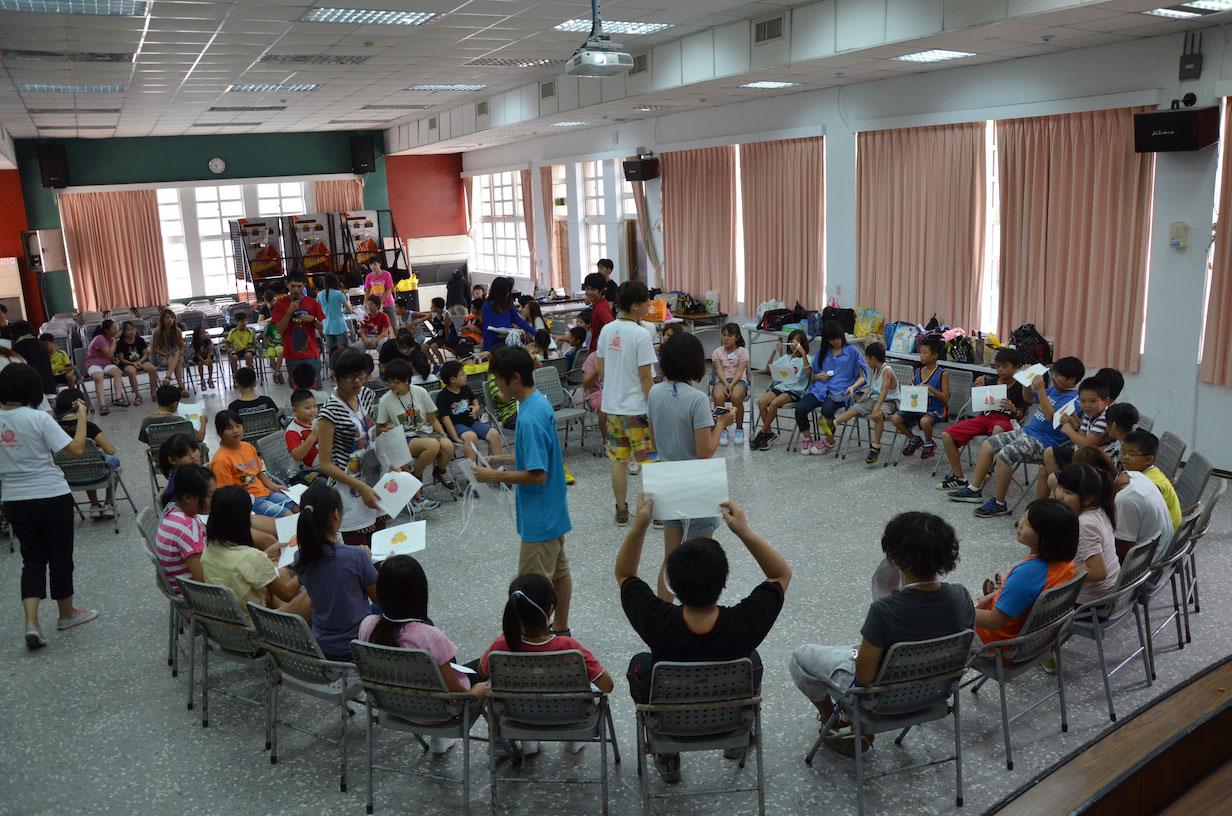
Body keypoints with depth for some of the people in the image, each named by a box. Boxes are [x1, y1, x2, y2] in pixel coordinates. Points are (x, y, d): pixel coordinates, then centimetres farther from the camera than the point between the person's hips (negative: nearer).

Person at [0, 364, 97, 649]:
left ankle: (31, 623, -1)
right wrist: (82, 415, -8)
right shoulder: (38, 418, -16)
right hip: (52, 498, -4)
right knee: (60, 557, 12)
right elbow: (77, 449, -18)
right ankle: (67, 614, 28)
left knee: (32, 560, 13)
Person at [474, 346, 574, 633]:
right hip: (553, 510, 10)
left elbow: (537, 475, -27)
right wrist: (506, 459, 11)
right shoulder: (541, 402, 4)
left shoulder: (529, 418, -26)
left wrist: (496, 476, -17)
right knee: (558, 571, 20)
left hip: (539, 517, -10)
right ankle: (561, 631, 33)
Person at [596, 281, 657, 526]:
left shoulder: (607, 330, 3)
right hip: (637, 408, -6)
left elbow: (601, 370, 9)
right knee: (650, 462, 4)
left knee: (619, 461, 13)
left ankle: (622, 511, 20)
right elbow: (646, 377, -17)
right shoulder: (640, 334, -17)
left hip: (612, 406, 6)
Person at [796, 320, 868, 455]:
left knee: (827, 408, -37)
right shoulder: (821, 352, 20)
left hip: (840, 392, -3)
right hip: (821, 389, 4)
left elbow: (862, 377, 6)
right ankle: (807, 436, 2)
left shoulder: (852, 351, 8)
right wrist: (818, 376, 3)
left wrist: (853, 387, -14)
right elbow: (812, 377, 26)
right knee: (800, 407, -26)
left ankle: (829, 442, -8)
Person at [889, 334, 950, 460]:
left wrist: (930, 388, -22)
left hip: (936, 410, -6)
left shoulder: (942, 374, -7)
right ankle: (914, 440, 12)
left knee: (924, 421, -38)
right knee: (895, 419, -15)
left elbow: (945, 398, -11)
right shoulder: (916, 372, 8)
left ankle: (929, 443, -3)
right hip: (917, 408, 6)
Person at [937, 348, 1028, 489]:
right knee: (946, 435, -13)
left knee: (997, 430, -45)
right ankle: (959, 477, -8)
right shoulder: (990, 382, 16)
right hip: (984, 416, 5)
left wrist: (1013, 409, -18)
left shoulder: (1020, 387, 5)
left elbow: (1021, 416, 4)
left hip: (1005, 420, -5)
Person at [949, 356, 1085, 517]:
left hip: (1043, 442, -10)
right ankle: (974, 489, 12)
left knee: (1004, 455, -28)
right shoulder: (1054, 389, 13)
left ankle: (998, 504, -15)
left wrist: (1041, 389, -29)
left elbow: (1051, 416, -28)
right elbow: (1029, 398, 26)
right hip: (1026, 431, 10)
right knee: (988, 445, 6)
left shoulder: (1072, 399, -15)